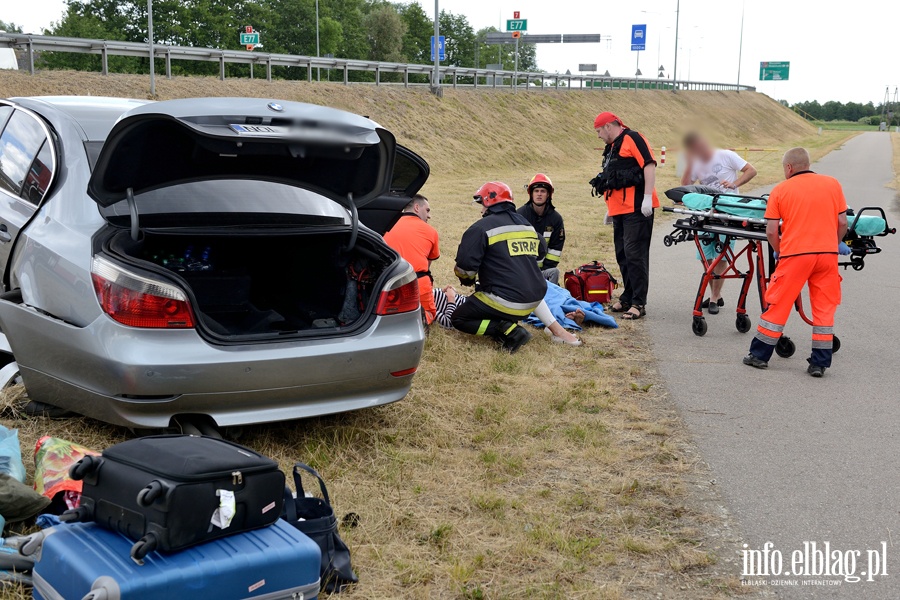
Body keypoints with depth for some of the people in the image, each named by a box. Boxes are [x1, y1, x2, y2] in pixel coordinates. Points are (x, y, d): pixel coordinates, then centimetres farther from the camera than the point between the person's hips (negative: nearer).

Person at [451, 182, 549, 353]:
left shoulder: (481, 228, -8)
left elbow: (465, 267, -13)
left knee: (459, 319, 8)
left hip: (507, 301, -8)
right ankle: (509, 322, 5)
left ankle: (509, 330, -10)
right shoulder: (528, 225, 13)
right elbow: (541, 252, 29)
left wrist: (468, 280, 9)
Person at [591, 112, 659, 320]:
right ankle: (628, 298, 21)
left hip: (636, 209, -9)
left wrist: (647, 197, -22)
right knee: (623, 255, 12)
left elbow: (649, 165, -15)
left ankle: (638, 303, -7)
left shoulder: (632, 139, -5)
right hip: (619, 210, 9)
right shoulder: (611, 148, 23)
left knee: (635, 254, -9)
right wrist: (609, 210, 27)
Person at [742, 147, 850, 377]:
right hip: (827, 254, 2)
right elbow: (843, 223, 6)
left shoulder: (780, 190, 2)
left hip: (795, 254, -2)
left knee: (778, 305, 8)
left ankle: (759, 355, 17)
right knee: (824, 309, 10)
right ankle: (819, 363, 12)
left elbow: (771, 231, -1)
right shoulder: (833, 184, 8)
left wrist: (778, 251, 16)